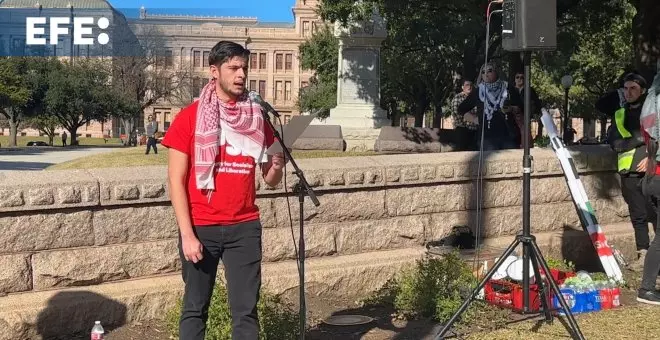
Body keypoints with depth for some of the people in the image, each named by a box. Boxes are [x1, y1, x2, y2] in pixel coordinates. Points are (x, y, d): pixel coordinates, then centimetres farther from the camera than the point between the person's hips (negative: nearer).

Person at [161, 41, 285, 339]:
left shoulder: (257, 118, 7)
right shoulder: (189, 117, -3)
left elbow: (270, 180, 10)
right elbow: (176, 180, -5)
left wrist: (278, 165, -14)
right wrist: (187, 234, -13)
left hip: (245, 227, 3)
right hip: (201, 227, -2)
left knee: (246, 309, 4)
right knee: (195, 308, 7)